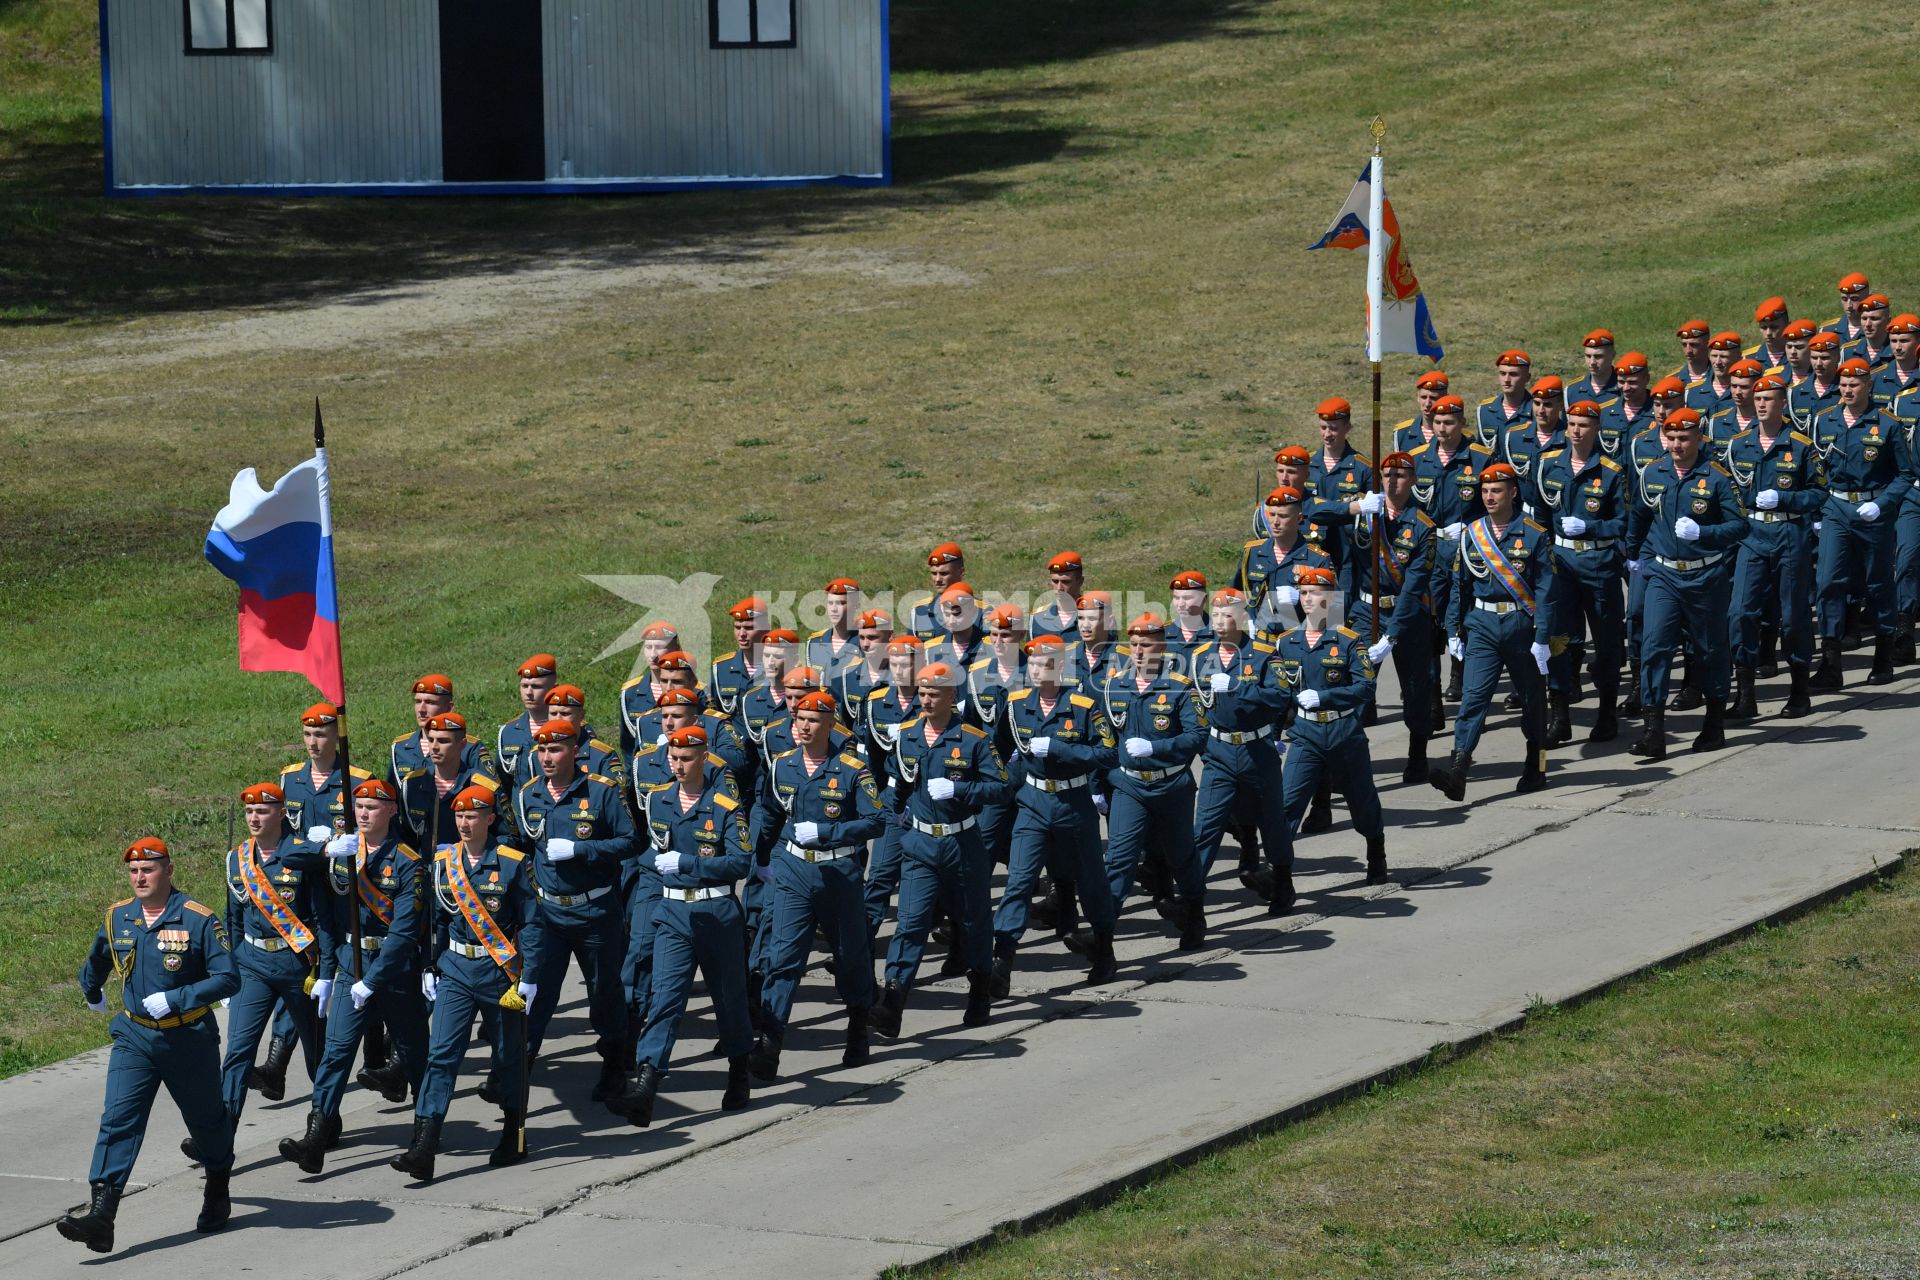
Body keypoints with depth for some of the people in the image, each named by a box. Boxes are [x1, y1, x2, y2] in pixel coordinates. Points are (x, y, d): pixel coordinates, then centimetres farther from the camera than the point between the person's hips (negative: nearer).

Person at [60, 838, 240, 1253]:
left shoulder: (199, 920, -14)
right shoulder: (117, 919, 3)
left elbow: (228, 979, -17)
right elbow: (97, 960, 25)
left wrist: (174, 999, -24)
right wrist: (92, 993, 39)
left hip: (189, 1040, -3)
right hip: (134, 1039, 3)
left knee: (205, 1121, 16)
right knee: (118, 1121, -13)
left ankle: (217, 1193, 42)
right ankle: (100, 1215, -22)